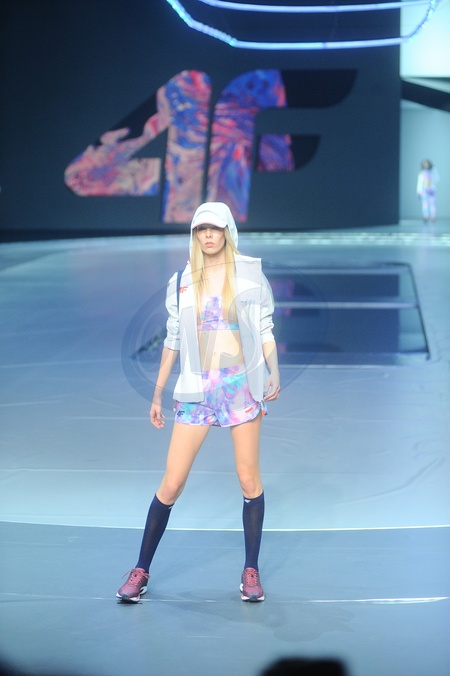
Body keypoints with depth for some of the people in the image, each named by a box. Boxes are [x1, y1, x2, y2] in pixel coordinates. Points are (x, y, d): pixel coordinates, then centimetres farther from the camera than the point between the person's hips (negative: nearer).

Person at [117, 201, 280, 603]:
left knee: (249, 480, 2)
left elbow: (265, 329, 3)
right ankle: (141, 570, 12)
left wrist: (274, 373, -11)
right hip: (197, 388, 1)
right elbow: (173, 340, 12)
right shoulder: (181, 283, 7)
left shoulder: (250, 275, 1)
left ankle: (251, 571, 15)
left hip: (243, 384, -1)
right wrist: (158, 394, 12)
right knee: (171, 484, 0)